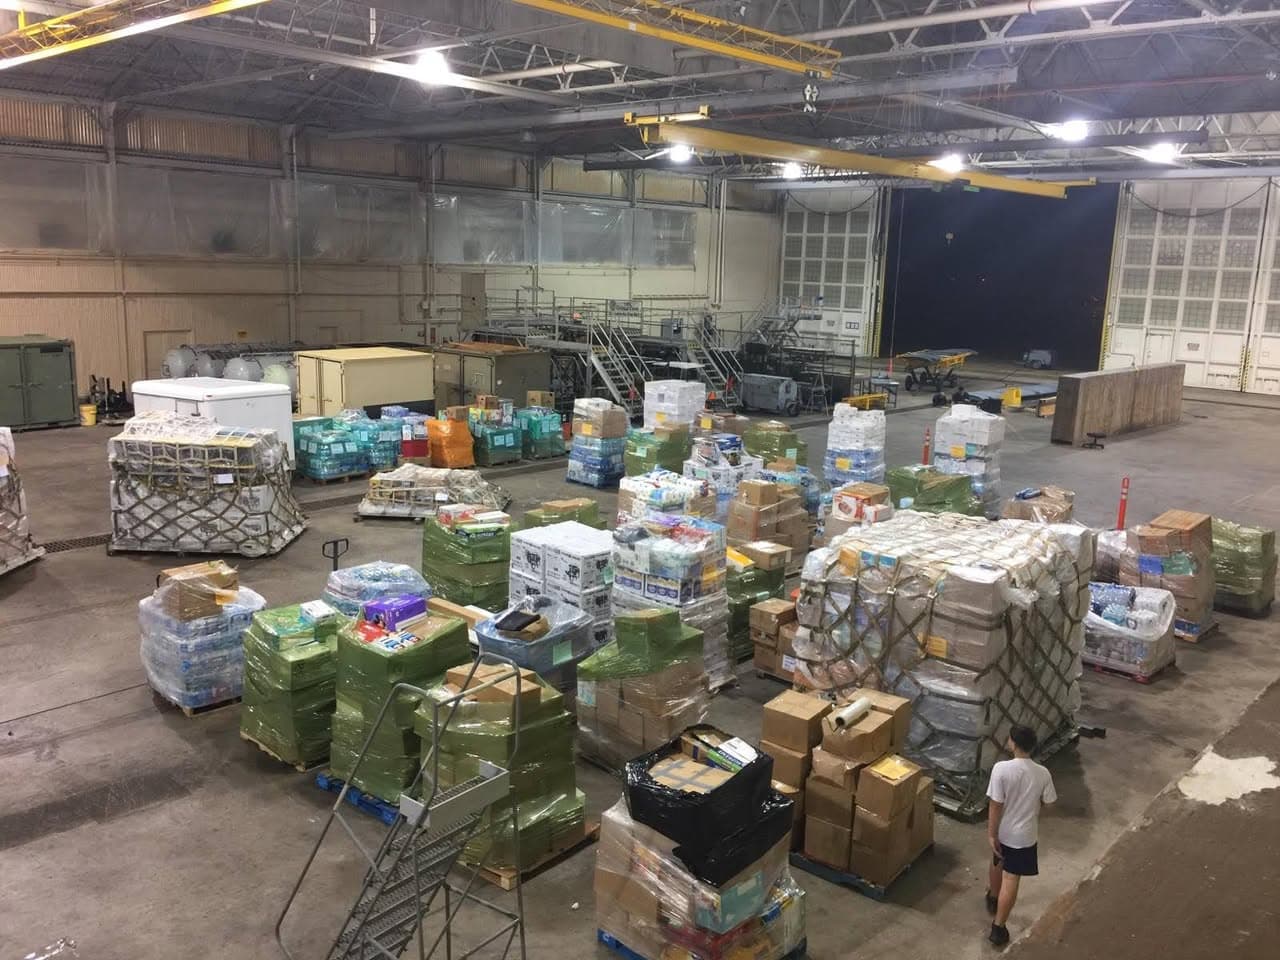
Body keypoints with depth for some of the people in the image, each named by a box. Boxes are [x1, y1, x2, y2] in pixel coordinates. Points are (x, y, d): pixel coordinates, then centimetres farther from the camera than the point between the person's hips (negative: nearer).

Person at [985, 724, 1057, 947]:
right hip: (1025, 835, 0)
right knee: (1011, 881, 7)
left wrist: (991, 834, -11)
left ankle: (993, 899, 53)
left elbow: (995, 805, -20)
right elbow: (1047, 803, -2)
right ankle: (998, 927, 11)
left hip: (1003, 832, 0)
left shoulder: (1001, 769, -24)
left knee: (997, 865, 28)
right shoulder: (1042, 774, -15)